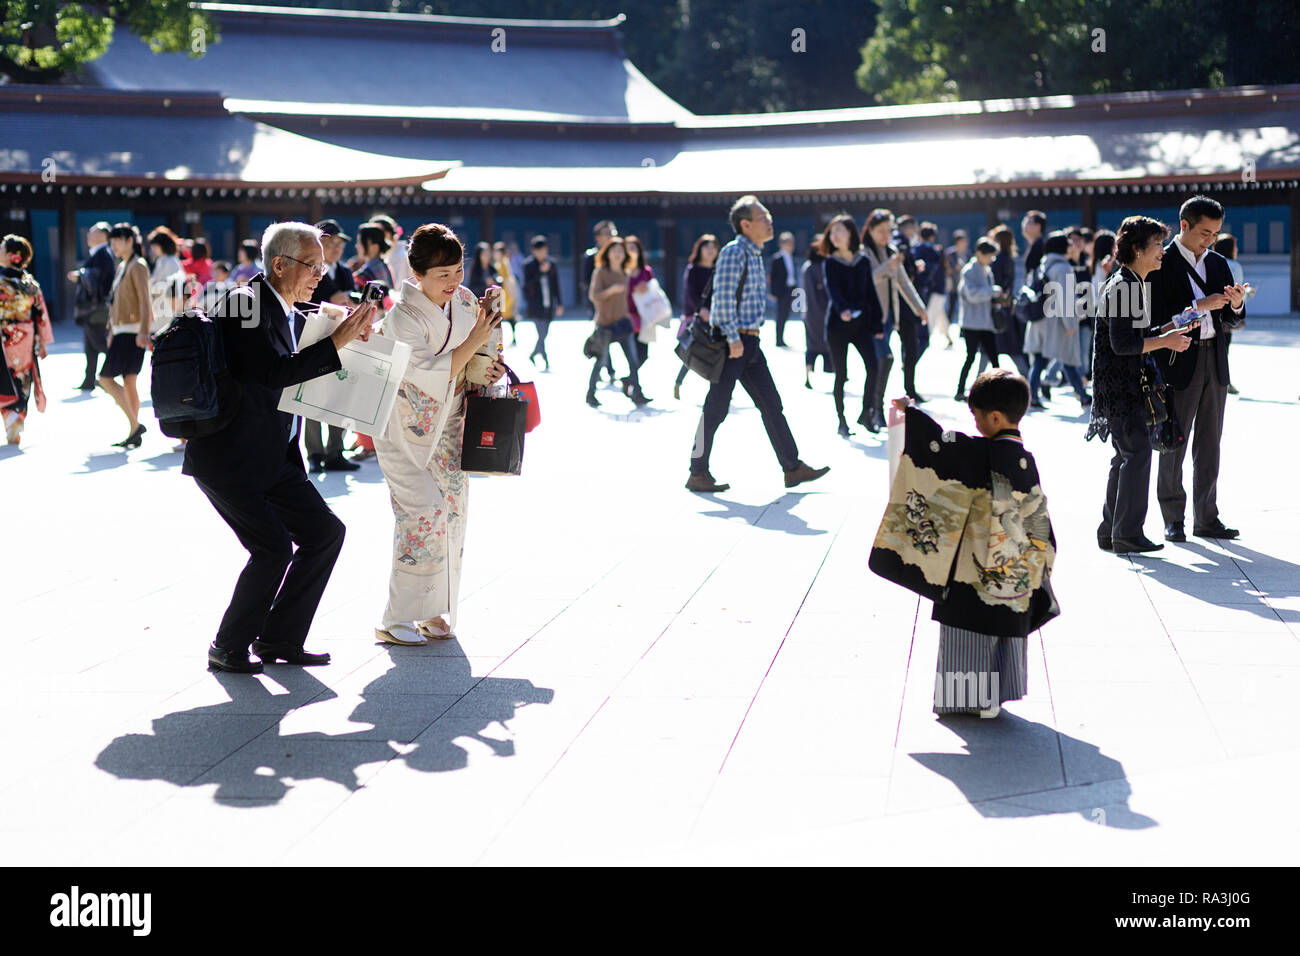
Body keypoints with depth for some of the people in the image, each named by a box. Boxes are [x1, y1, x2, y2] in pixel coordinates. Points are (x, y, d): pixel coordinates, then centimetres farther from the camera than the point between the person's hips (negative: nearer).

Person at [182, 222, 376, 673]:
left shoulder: (294, 318, 13)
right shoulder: (245, 305, -15)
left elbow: (304, 382, 19)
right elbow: (277, 372, -27)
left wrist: (352, 339, 6)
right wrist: (337, 341, -23)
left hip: (274, 458, 9)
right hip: (228, 457, -9)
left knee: (325, 533, 5)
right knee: (272, 547, -14)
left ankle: (277, 639, 14)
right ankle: (228, 648, 4)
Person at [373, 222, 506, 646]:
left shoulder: (464, 301, 0)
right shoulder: (404, 315, -21)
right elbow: (431, 376, -28)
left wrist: (483, 372, -6)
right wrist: (475, 341, -31)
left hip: (448, 427, 7)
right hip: (407, 430, -7)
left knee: (452, 510, 6)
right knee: (423, 514, -13)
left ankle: (435, 610, 16)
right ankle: (397, 619, -6)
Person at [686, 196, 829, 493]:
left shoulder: (755, 254, 17)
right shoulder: (733, 252, -12)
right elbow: (724, 297, -18)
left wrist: (747, 337, 21)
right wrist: (734, 339, -21)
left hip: (749, 342, 9)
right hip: (731, 342, -9)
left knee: (771, 404, 8)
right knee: (716, 408, -3)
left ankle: (792, 468, 11)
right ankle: (698, 474, 4)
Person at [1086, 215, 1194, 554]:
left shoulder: (1136, 285, 16)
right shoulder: (1119, 286, -16)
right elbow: (1121, 344, -22)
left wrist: (1167, 331, 10)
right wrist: (1165, 341, -16)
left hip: (1128, 385, 10)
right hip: (1117, 385, -10)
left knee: (1127, 455, 13)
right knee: (1138, 452, -11)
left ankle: (1110, 531, 19)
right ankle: (1128, 533, -8)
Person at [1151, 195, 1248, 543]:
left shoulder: (1218, 263, 12)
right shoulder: (1162, 263, -7)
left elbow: (1232, 322, 14)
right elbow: (1157, 317, -16)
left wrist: (1236, 305, -7)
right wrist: (1200, 305, -22)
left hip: (1214, 361, 6)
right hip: (1180, 362, -6)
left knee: (1209, 444, 9)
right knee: (1174, 443, 2)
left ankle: (1206, 518, 15)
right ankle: (1173, 519, 10)